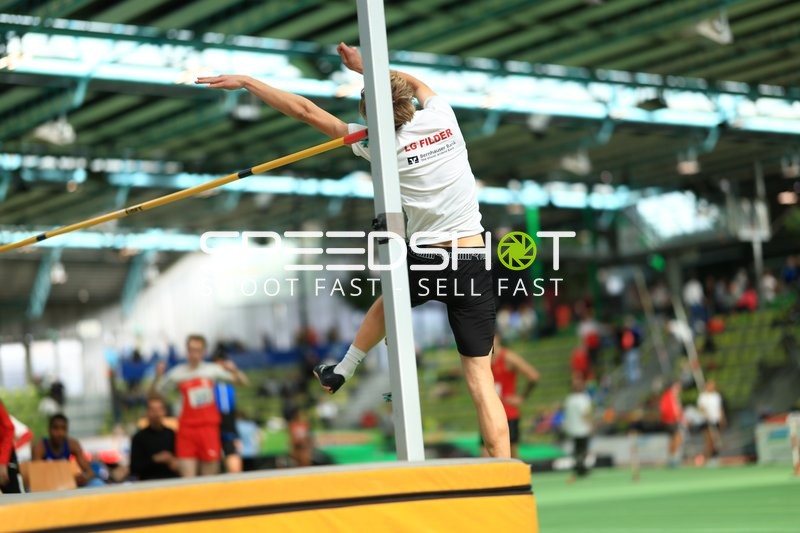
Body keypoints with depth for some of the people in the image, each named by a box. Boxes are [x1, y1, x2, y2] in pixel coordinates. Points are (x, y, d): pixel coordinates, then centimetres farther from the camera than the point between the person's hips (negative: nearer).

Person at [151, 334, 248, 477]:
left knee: (209, 478, 1)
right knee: (187, 478, -9)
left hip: (209, 427, 0)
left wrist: (234, 371, -16)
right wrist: (158, 376, -8)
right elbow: (153, 393, 9)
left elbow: (242, 381, 5)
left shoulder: (212, 370, 4)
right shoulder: (178, 373, 4)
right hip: (187, 427, 0)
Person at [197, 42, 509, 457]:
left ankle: (341, 372, 52)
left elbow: (306, 111, -2)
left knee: (385, 303, 36)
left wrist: (246, 82, 3)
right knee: (479, 375, 0)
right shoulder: (442, 117, 2)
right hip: (474, 266, 1)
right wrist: (367, 68, 31)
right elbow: (414, 82, 27)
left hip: (424, 263, -1)